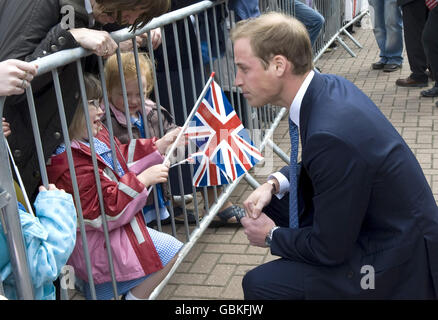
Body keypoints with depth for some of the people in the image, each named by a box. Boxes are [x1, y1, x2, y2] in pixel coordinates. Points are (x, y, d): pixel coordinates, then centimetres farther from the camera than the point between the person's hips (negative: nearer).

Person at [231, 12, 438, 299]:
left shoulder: (332, 134, -32)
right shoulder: (329, 87, -5)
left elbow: (330, 249, -22)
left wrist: (272, 236, -6)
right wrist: (275, 183, -3)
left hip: (396, 263, -9)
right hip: (369, 223, 9)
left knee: (259, 284, -14)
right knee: (273, 204, 7)